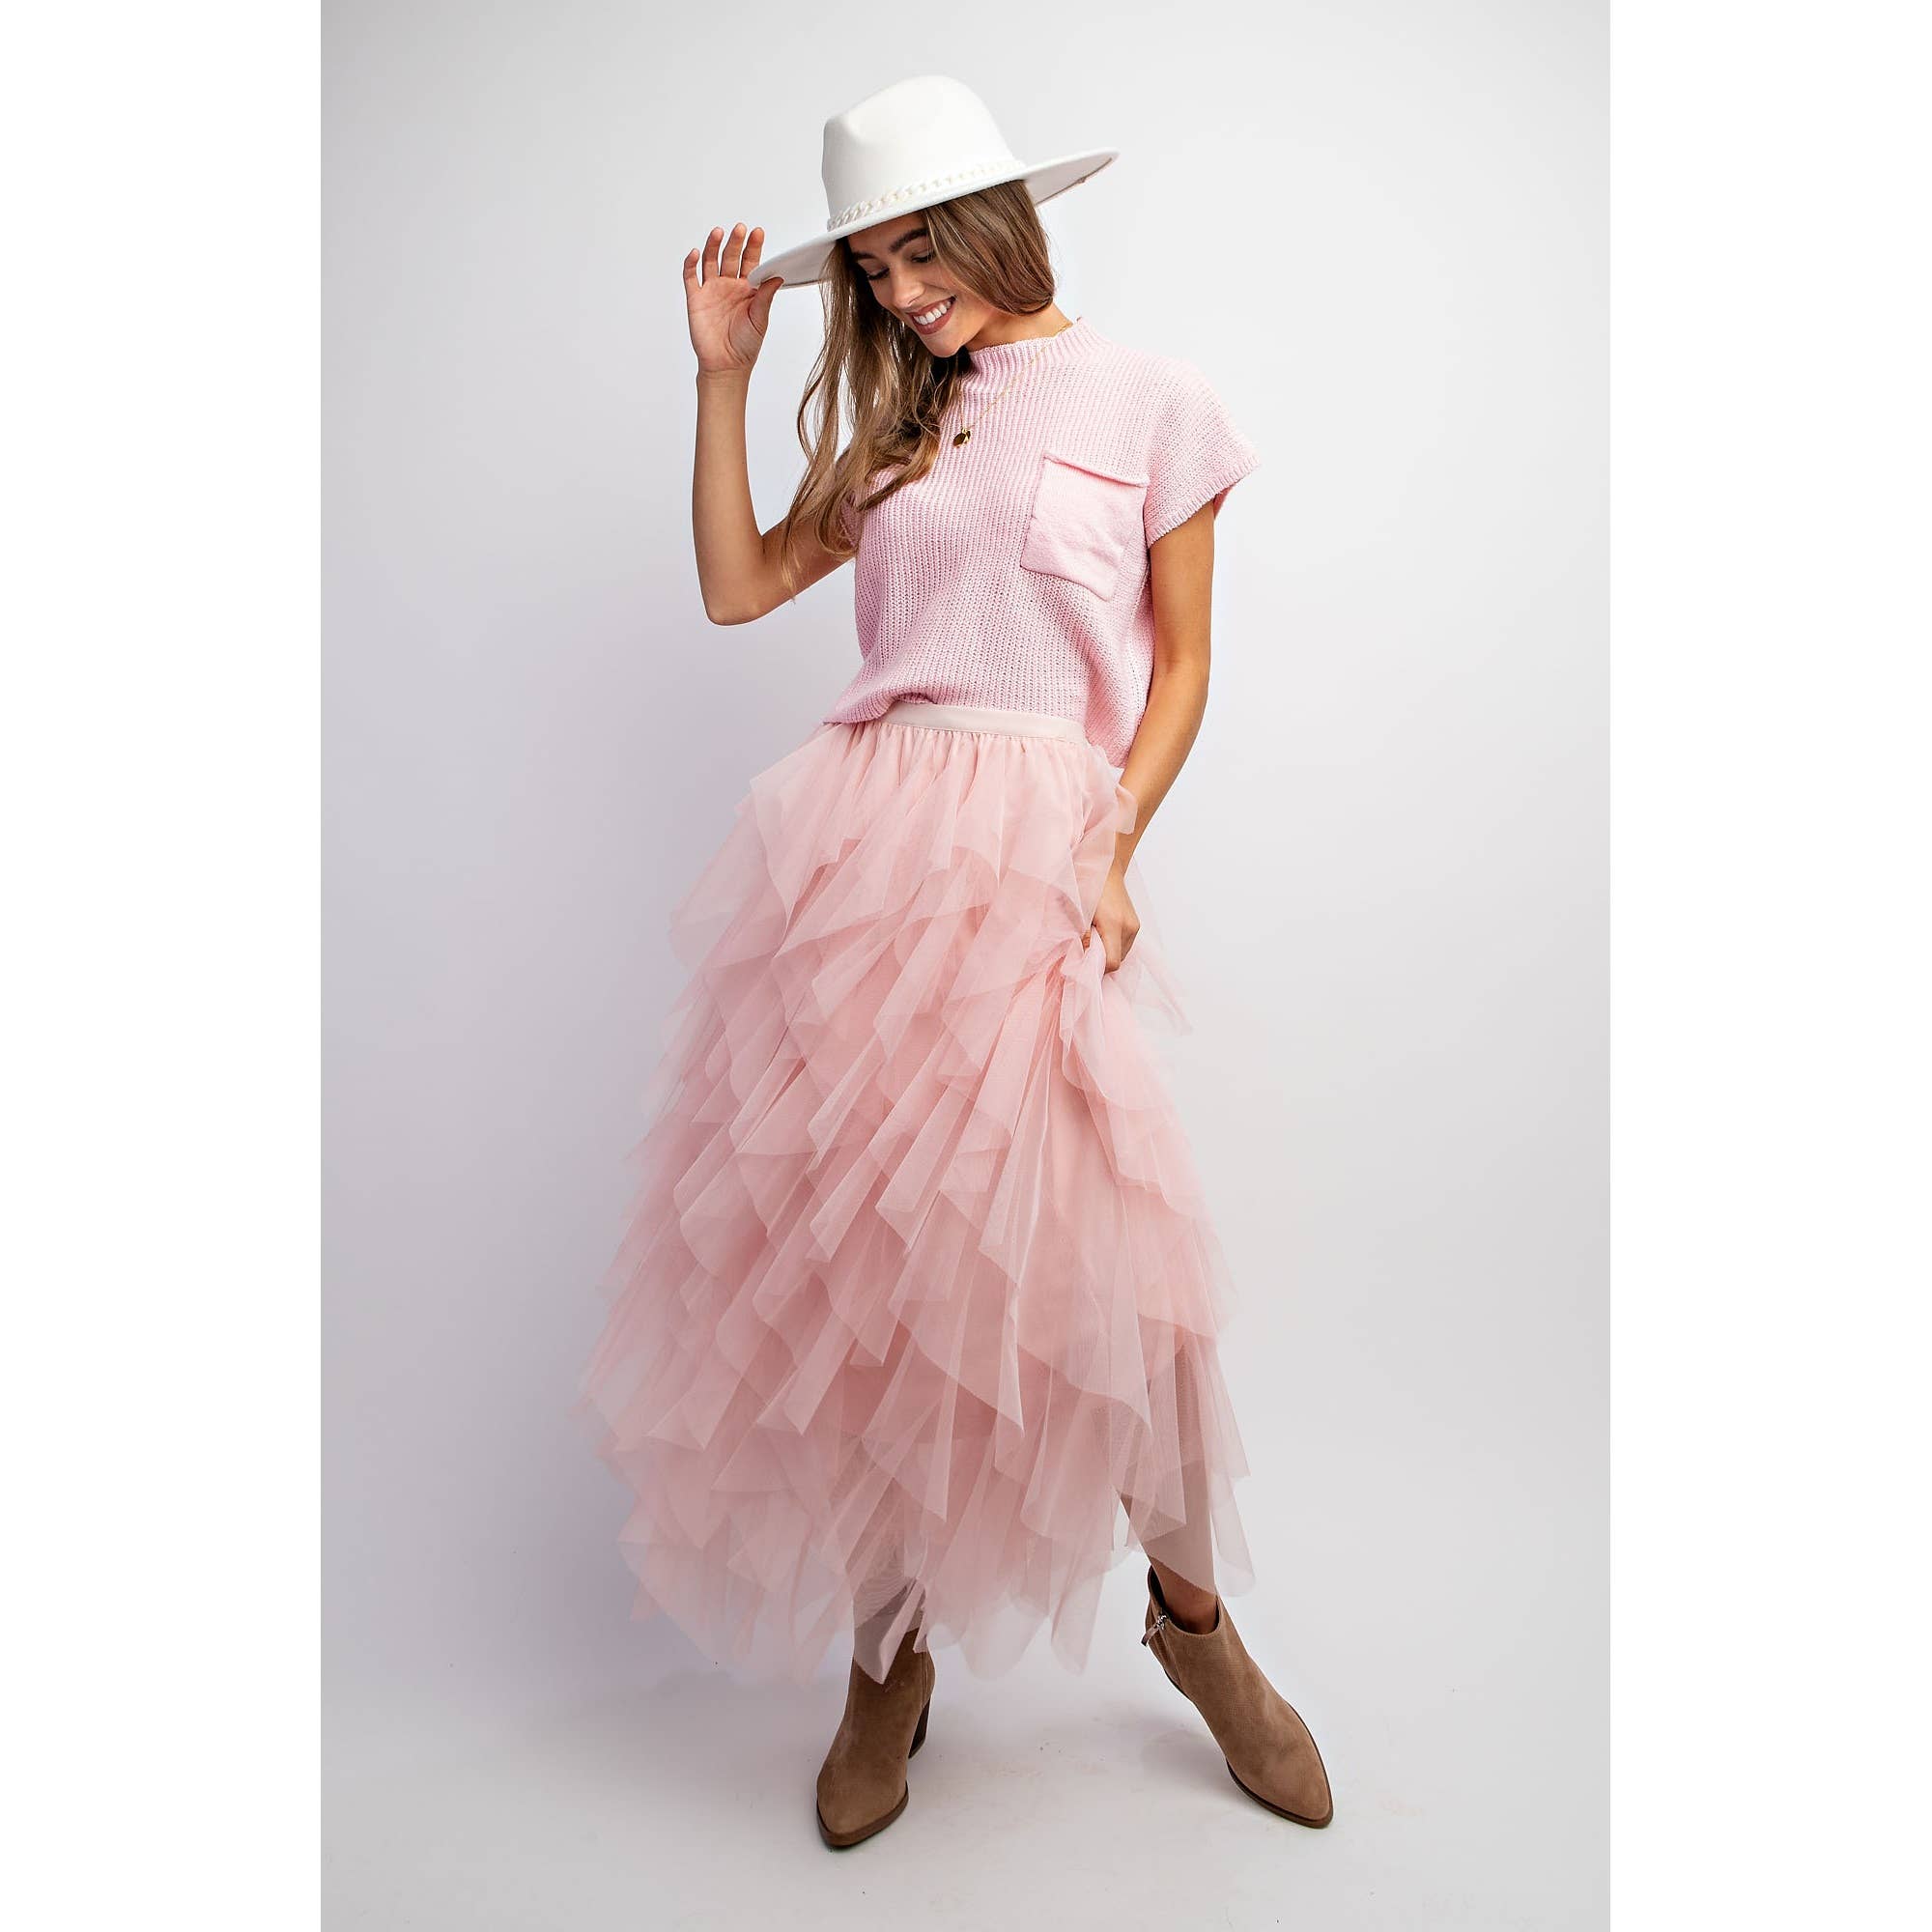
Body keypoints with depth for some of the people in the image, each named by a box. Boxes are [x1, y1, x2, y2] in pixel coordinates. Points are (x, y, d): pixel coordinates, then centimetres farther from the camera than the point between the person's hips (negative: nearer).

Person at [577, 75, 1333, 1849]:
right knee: (853, 1244, 1)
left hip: (1037, 839, -3)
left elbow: (1182, 665, 8)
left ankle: (1192, 1614, 18)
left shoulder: (1152, 405, 11)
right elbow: (736, 585, 17)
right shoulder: (898, 420, 22)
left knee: (1097, 1250, -12)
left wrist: (1115, 852, -7)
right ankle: (889, 1651, 22)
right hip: (862, 830, 4)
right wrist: (723, 376, 14)